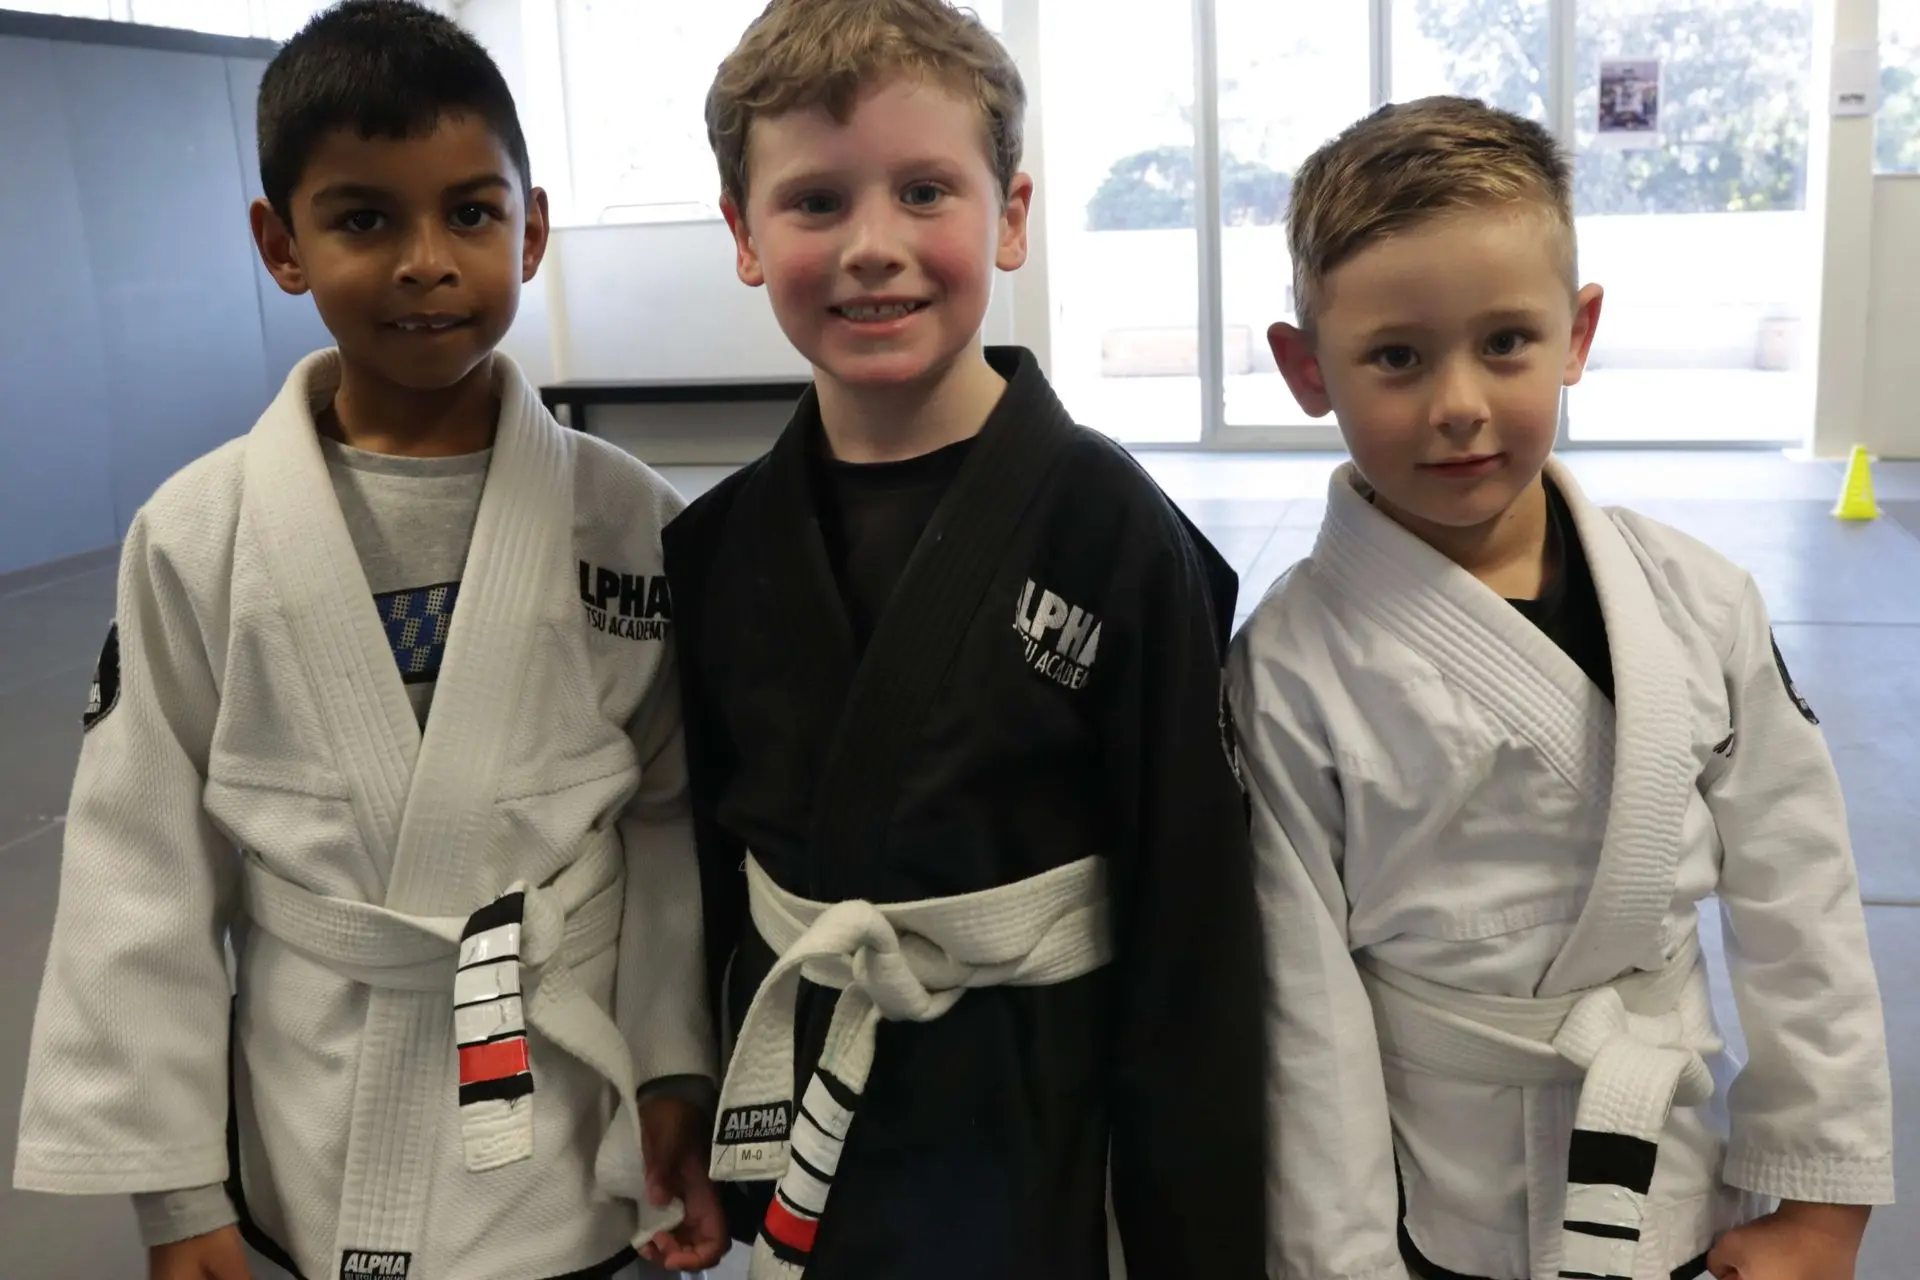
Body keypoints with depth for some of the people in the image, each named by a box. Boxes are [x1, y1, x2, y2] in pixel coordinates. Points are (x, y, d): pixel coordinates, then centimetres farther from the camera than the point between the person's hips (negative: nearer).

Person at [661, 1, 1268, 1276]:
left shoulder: (1112, 532, -15)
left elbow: (1192, 932, -12)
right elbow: (713, 874, 6)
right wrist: (712, 1157, 8)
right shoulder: (718, 548, -2)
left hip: (1046, 1150, -4)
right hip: (799, 1149, 4)